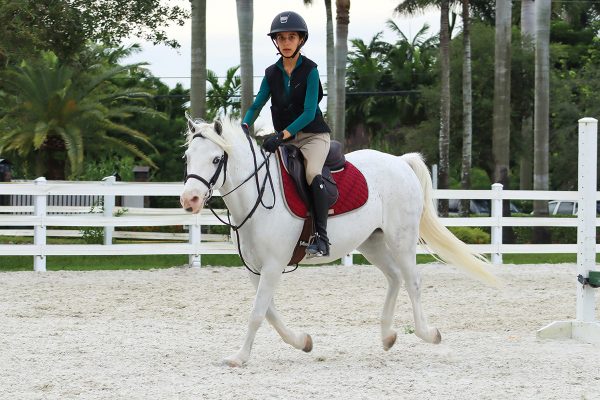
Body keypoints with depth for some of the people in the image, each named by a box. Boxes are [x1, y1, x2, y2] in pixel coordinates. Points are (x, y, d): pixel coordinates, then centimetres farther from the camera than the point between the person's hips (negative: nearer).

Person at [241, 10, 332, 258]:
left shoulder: (309, 70, -10)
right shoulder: (272, 73, 5)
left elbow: (309, 113, -18)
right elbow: (257, 105, 2)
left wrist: (281, 135, -30)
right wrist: (244, 126, -20)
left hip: (313, 135, -6)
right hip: (285, 138, 6)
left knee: (312, 173, -33)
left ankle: (321, 238, -34)